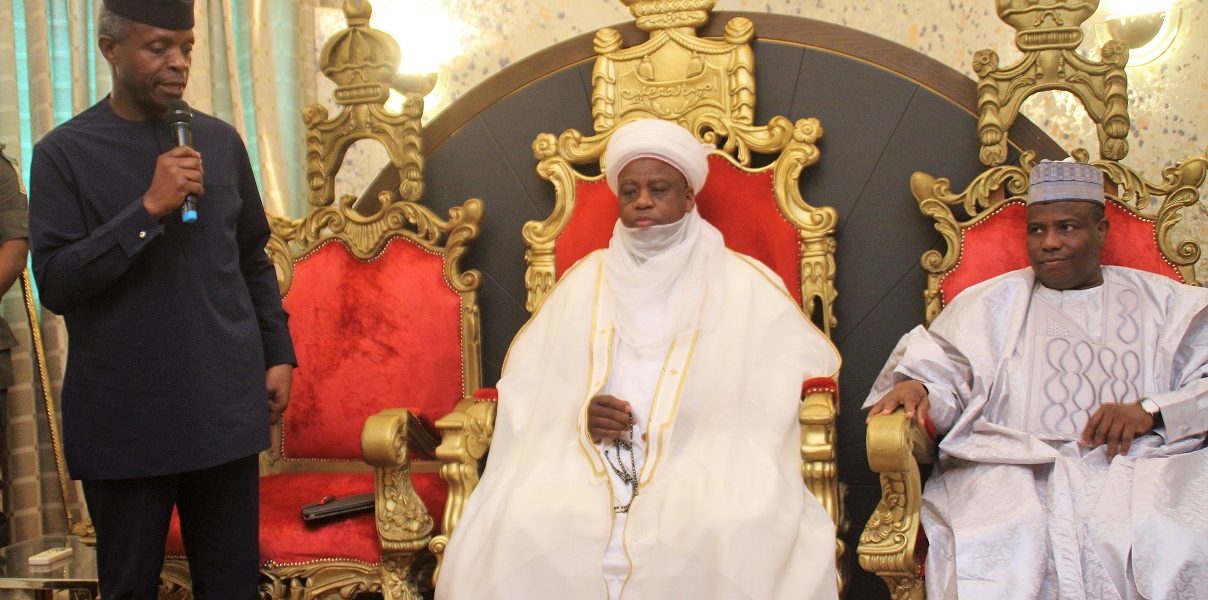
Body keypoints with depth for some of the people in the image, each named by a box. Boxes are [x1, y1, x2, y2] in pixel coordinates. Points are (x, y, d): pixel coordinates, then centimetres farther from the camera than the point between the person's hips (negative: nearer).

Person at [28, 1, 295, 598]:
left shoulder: (221, 141, 8)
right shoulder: (64, 152, -3)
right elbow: (54, 284, -11)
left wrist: (278, 353, 10)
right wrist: (149, 209, -18)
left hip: (225, 407, 3)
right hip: (124, 418, -2)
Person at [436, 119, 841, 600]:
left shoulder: (744, 284, 10)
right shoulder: (585, 280, 17)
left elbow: (812, 365, 7)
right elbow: (526, 386, 15)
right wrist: (579, 417, -8)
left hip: (711, 469, -1)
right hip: (584, 468, 2)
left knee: (731, 538, -36)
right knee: (521, 530, -30)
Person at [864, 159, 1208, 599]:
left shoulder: (1168, 304, 21)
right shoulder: (989, 303, 21)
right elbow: (945, 374, 10)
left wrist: (1150, 411, -11)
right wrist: (918, 389, -14)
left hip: (1143, 466, 1)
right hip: (1017, 468, -1)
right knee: (1000, 546, -34)